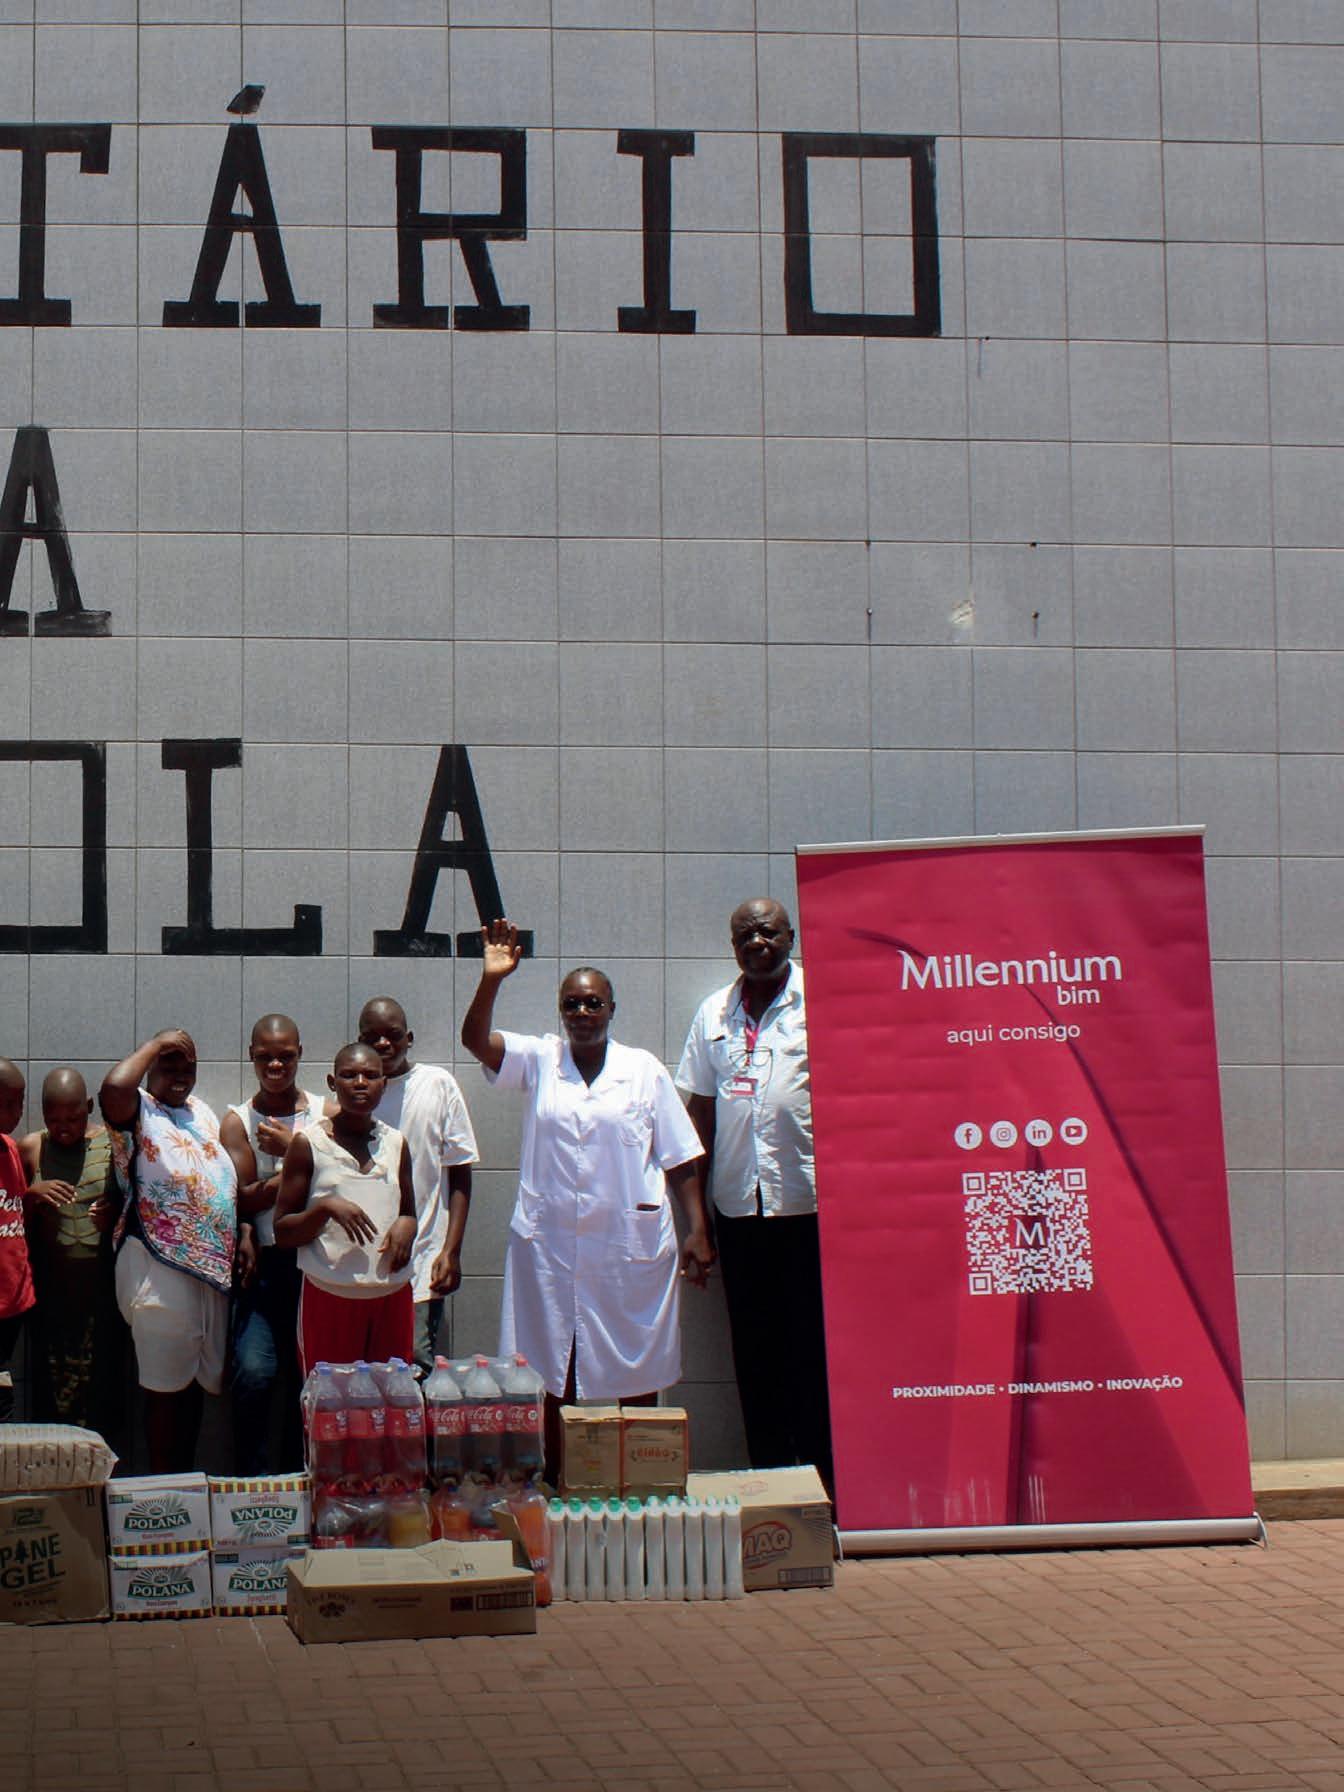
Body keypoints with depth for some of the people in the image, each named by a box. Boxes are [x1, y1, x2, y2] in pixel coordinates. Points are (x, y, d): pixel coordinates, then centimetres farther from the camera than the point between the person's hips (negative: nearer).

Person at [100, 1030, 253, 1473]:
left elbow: (226, 1179, 23)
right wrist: (156, 1043, -18)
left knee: (196, 1383, 14)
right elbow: (113, 1087, -31)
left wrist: (243, 1231, 12)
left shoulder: (200, 1111, 17)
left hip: (212, 1266, 8)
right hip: (158, 1267, -8)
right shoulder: (138, 1110, -7)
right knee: (166, 1386, -2)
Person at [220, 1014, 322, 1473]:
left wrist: (292, 1149, -13)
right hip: (263, 1263, -1)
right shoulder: (237, 1122, 6)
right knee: (254, 1371, -16)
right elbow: (244, 1198, -3)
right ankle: (252, 1483, -3)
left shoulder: (325, 1115, 8)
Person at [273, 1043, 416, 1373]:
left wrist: (406, 1226, -1)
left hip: (392, 1296, 3)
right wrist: (325, 1208, -20)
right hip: (329, 1296, -3)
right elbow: (283, 1234, -2)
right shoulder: (309, 1144, -2)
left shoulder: (395, 1143, 10)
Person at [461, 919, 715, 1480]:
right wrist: (491, 980, -23)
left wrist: (697, 1230, -2)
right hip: (549, 1245, 1)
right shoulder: (538, 1060, 6)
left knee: (638, 1376, 5)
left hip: (630, 1246, -1)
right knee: (548, 1376, 4)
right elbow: (476, 1039, -9)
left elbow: (680, 1159, 4)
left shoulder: (644, 1070, 3)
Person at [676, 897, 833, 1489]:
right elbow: (701, 1103, 16)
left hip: (809, 1200, -4)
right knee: (753, 1346, 9)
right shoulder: (715, 1012, 13)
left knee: (814, 1345, -3)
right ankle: (768, 1477, 16)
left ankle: (821, 1474, 3)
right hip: (738, 1201, 5)